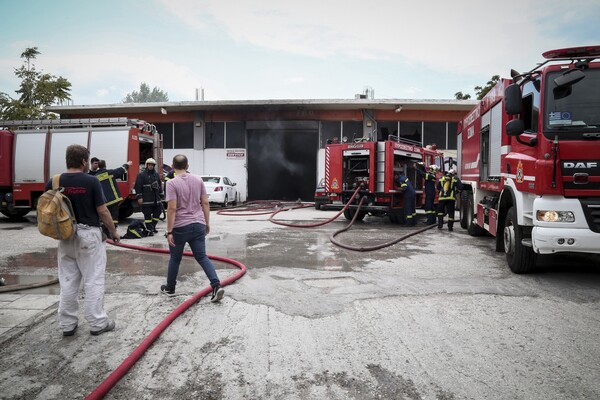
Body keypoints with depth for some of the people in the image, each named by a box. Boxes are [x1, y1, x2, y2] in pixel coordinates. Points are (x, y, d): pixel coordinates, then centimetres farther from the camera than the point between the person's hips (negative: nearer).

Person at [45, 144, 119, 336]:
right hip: (88, 234, -4)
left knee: (67, 282, 12)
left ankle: (67, 324, 20)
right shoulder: (91, 181, -12)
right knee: (93, 281, 3)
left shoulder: (53, 183, 0)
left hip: (66, 236, 5)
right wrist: (113, 232, 3)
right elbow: (102, 211, -10)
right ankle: (97, 323, 9)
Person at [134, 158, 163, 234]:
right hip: (146, 200, -6)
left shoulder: (156, 174, 15)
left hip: (156, 199, 6)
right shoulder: (141, 175, -3)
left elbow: (159, 185, 20)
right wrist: (139, 197, -14)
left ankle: (153, 227, 25)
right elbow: (138, 186, -8)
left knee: (157, 213, 9)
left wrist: (160, 196, 17)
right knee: (147, 215, -1)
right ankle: (149, 229, 7)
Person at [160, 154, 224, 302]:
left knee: (175, 259, 15)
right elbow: (205, 203, 4)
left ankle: (170, 288, 31)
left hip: (180, 227, -3)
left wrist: (169, 231, -14)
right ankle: (217, 286, -9)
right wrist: (207, 223, 13)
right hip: (198, 225, 4)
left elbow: (172, 209, -17)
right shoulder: (198, 180, 4)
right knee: (202, 257, 6)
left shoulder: (172, 183, -12)